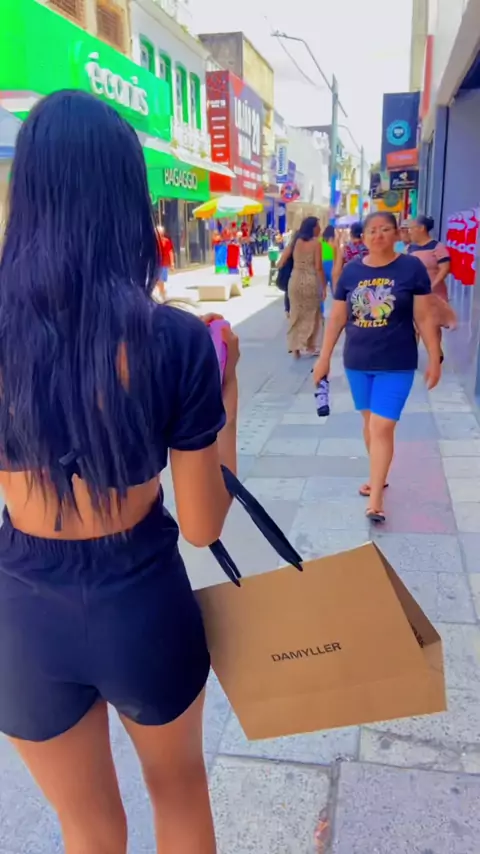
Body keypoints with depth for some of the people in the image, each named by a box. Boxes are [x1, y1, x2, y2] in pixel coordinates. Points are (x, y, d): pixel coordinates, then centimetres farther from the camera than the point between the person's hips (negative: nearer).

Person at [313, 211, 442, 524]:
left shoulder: (412, 268, -6)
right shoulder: (351, 271, 1)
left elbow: (424, 317, -4)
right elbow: (337, 318, 6)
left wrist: (435, 359, -4)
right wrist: (324, 358, 6)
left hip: (396, 364, -3)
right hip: (357, 362, 4)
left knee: (382, 427, -7)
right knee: (369, 421, 15)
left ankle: (375, 499, -1)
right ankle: (379, 476, 35)